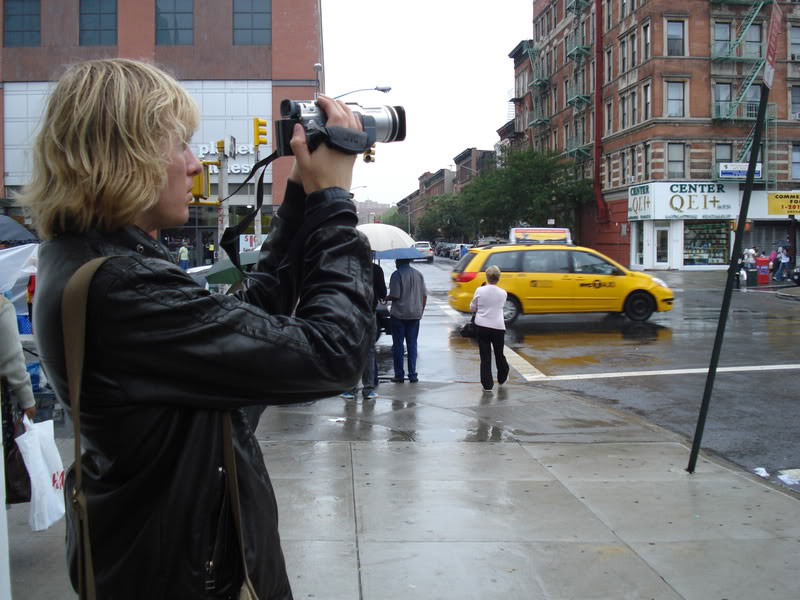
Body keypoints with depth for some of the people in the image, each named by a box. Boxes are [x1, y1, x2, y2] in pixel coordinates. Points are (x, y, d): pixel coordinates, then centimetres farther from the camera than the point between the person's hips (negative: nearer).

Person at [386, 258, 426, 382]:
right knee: (412, 344, 9)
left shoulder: (397, 275, -10)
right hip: (415, 315, 5)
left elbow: (395, 296, -15)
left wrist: (385, 298, 4)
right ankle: (413, 375, 7)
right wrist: (421, 311, 15)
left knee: (398, 345, 5)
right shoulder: (418, 274, 7)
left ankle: (399, 375, 7)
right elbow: (424, 296, 6)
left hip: (399, 315, -4)